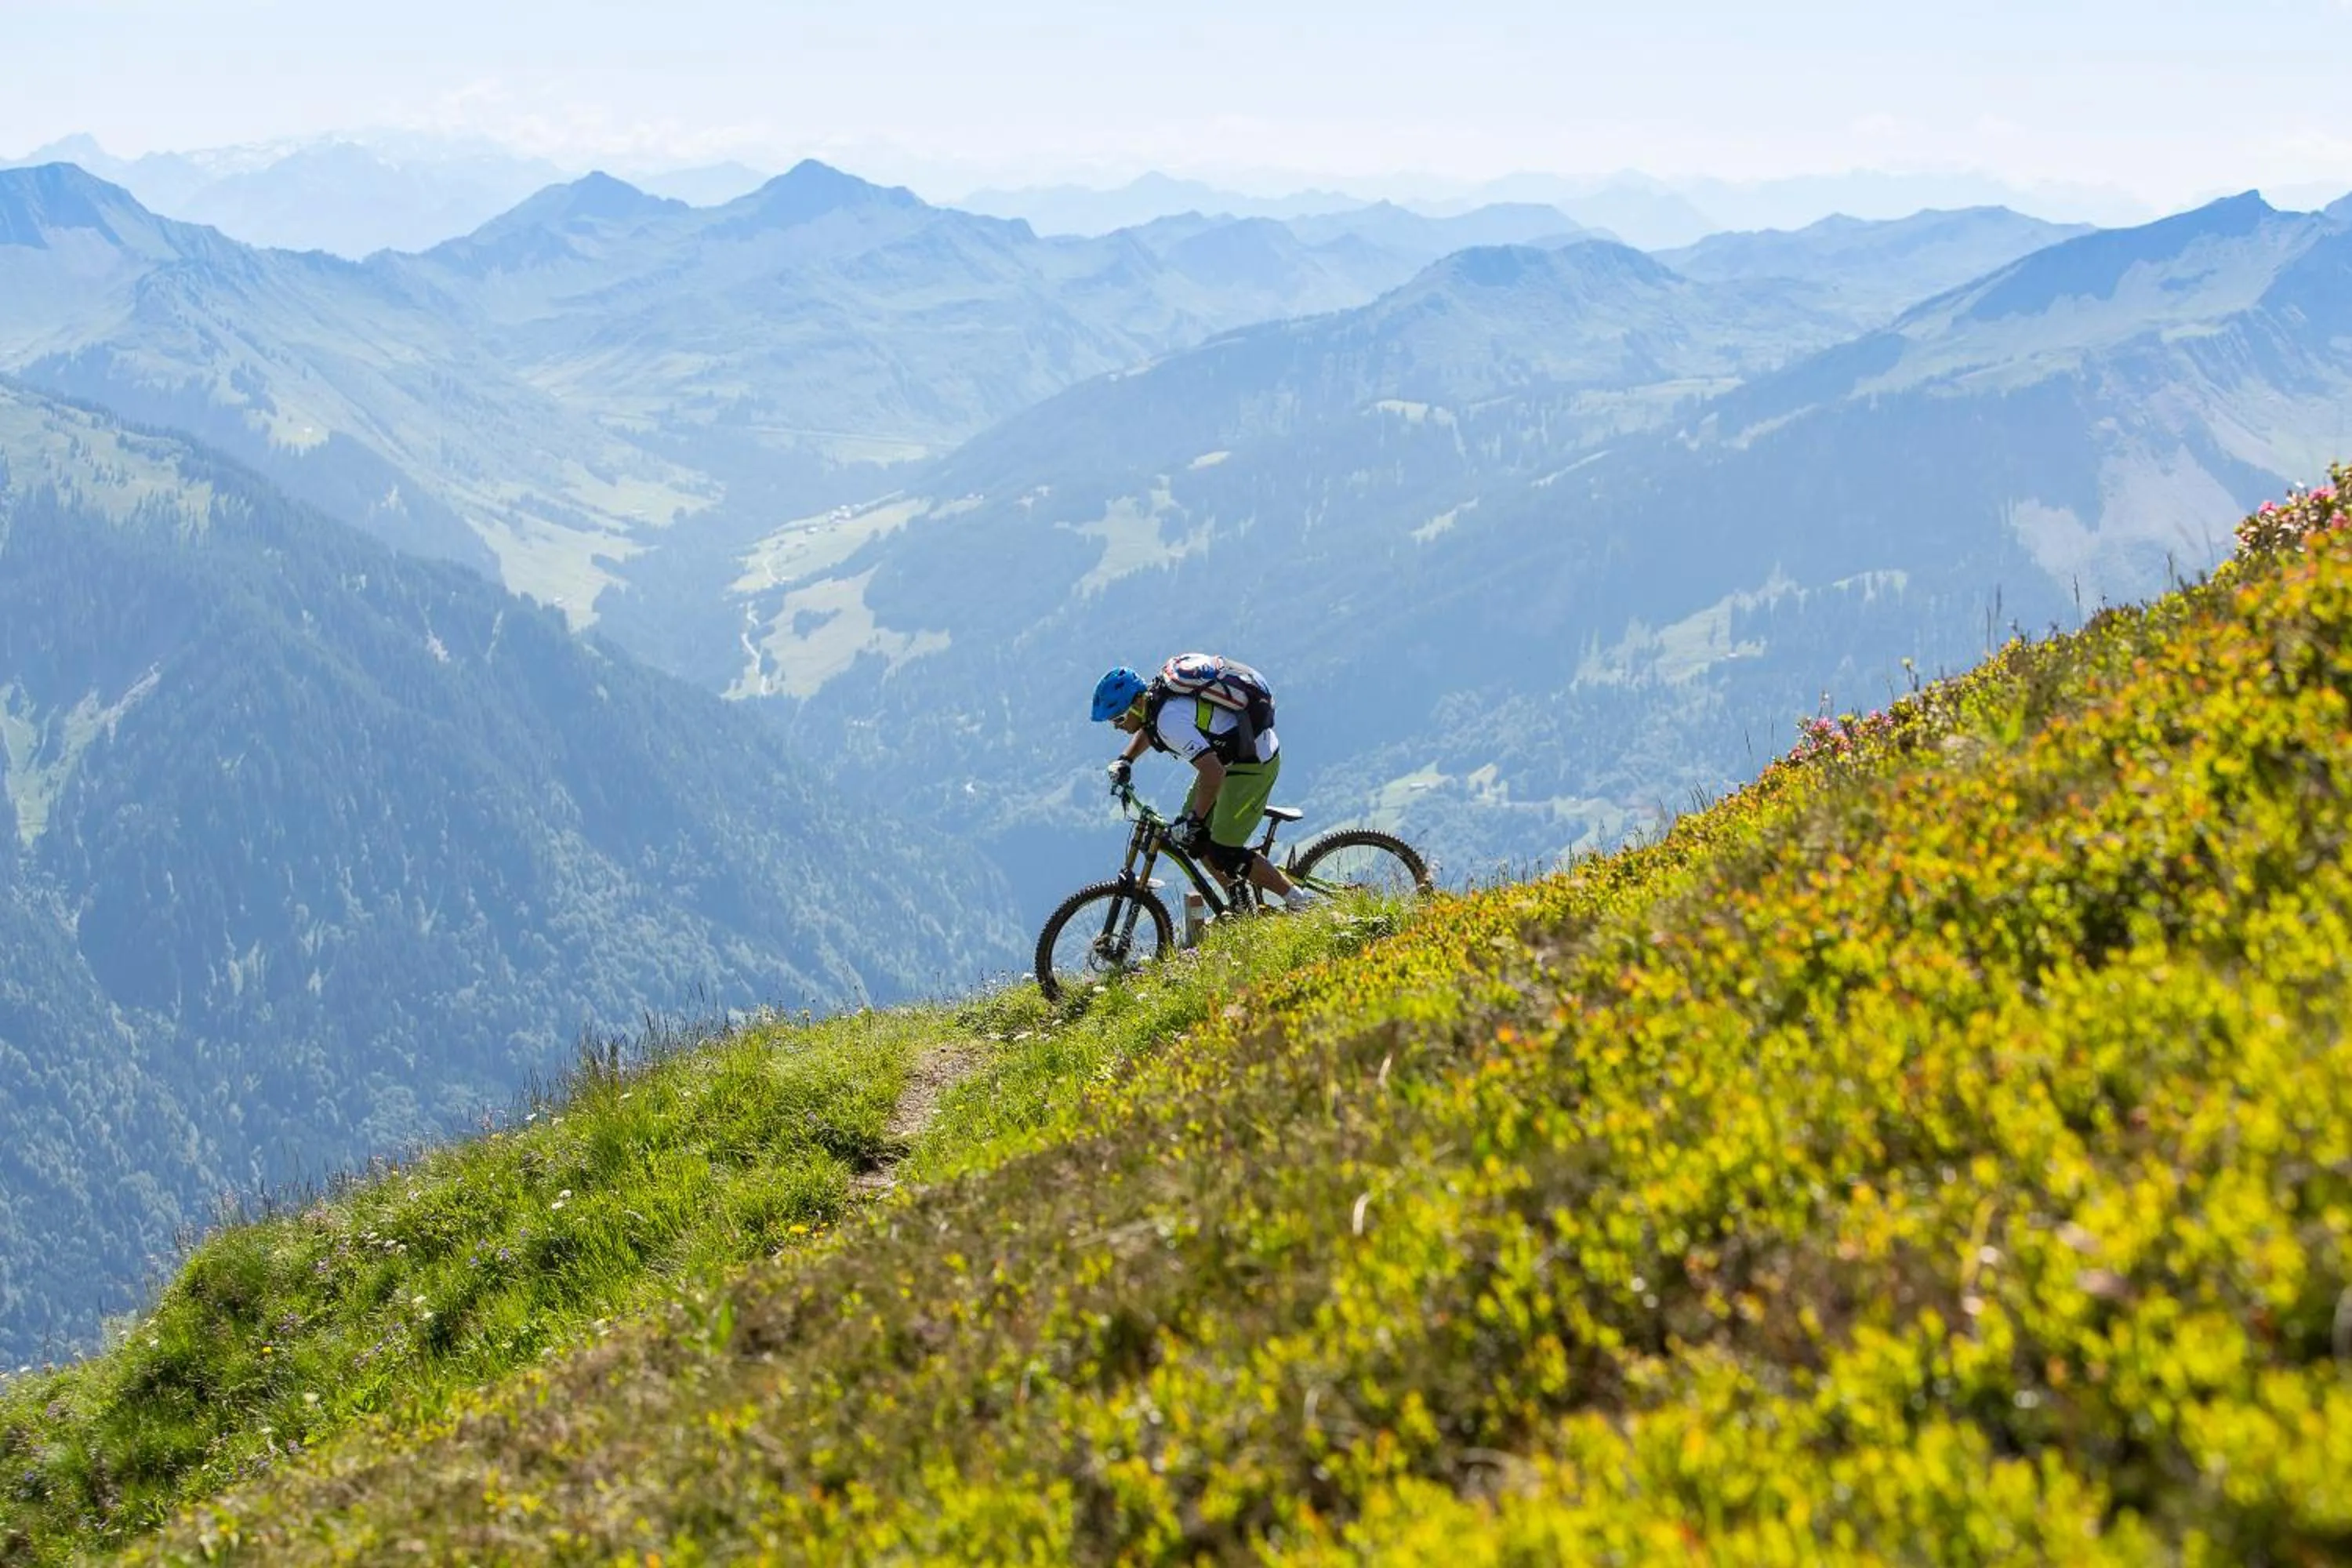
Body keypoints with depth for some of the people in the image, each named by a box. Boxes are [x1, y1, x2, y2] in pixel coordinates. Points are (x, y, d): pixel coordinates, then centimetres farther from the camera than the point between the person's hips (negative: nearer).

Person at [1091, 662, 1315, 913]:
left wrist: (1193, 821, -29)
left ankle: (1298, 900, 0)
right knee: (1195, 840, 10)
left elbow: (1213, 774, -37)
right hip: (1228, 757, 10)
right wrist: (1124, 760, 14)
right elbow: (1148, 729, 27)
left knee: (1224, 854, -9)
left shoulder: (1171, 720, -30)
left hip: (1255, 762, -10)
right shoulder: (1152, 697, -1)